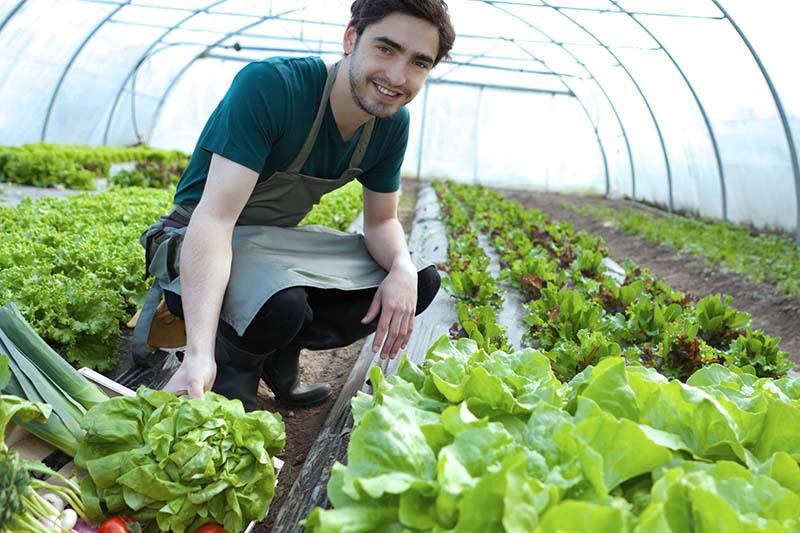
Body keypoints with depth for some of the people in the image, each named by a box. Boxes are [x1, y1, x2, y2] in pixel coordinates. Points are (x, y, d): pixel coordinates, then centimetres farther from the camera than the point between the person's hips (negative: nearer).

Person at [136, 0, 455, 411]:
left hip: (280, 240, 7)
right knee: (281, 304, -39)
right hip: (201, 243, -7)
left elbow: (381, 222, 3)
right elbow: (214, 216, -36)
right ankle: (231, 364, -3)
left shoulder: (392, 124, -7)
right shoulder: (270, 85, -29)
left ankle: (280, 353, 4)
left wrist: (403, 269, -23)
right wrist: (198, 355, -47)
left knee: (422, 282, -4)